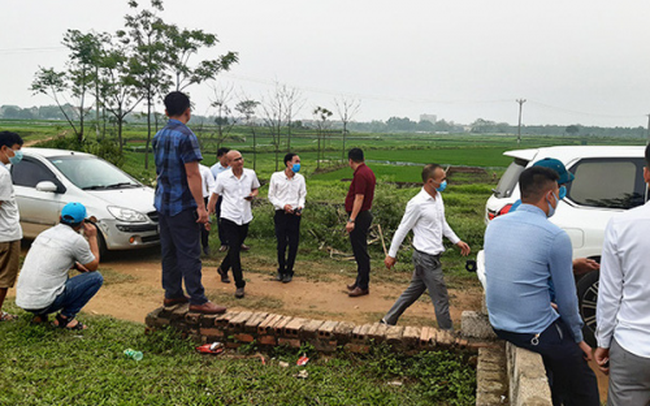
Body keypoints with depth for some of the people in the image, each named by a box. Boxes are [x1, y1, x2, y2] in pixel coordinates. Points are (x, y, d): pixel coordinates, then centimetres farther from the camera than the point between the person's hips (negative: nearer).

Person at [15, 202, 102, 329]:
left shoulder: (45, 233, 12)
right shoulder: (76, 239, -9)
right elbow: (94, 266, 6)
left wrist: (75, 264, 29)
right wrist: (93, 237, 12)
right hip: (43, 303, -8)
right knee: (96, 277, 2)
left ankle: (39, 315, 17)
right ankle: (66, 316, 1)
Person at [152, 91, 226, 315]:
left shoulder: (158, 136, 11)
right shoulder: (186, 136, -15)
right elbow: (192, 174, -20)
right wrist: (201, 206, -19)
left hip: (162, 203, 9)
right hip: (182, 205, -8)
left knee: (169, 250, 14)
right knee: (189, 253, -4)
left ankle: (172, 294, 22)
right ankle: (197, 300, 0)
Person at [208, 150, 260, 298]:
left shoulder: (251, 174, 1)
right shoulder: (222, 177, -7)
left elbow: (256, 189, 17)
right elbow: (215, 195, 3)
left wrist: (252, 195, -7)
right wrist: (208, 213, 2)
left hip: (245, 218, 4)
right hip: (229, 218, -4)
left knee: (236, 248, 16)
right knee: (234, 250, -9)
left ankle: (223, 268, 45)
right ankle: (239, 285, -1)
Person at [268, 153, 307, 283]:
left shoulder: (300, 178, 6)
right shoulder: (276, 177, -1)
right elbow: (271, 196, 3)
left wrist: (300, 206, -7)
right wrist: (283, 205, -11)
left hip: (294, 214, 2)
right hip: (281, 214, -2)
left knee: (293, 244, 2)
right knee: (281, 244, 3)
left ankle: (289, 271, 17)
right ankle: (281, 270, 23)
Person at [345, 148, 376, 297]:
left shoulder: (360, 174, -18)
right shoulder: (368, 171, 14)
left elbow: (359, 198, -24)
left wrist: (351, 220, -25)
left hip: (359, 216, -11)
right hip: (365, 214, 11)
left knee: (360, 251, -5)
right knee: (359, 251, 17)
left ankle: (363, 286, 1)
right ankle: (360, 281, 26)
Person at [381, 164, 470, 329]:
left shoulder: (438, 196, 6)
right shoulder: (417, 203, -21)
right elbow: (403, 229, -13)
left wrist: (456, 241, 17)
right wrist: (391, 255, -6)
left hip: (433, 256, 9)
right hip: (426, 258, -9)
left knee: (414, 291, 19)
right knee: (441, 298, 2)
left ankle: (388, 321, 31)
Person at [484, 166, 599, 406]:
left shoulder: (494, 225, 0)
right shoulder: (556, 237, -19)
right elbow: (566, 299, -11)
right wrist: (578, 339, 6)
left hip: (498, 325, 7)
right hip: (536, 333, -7)